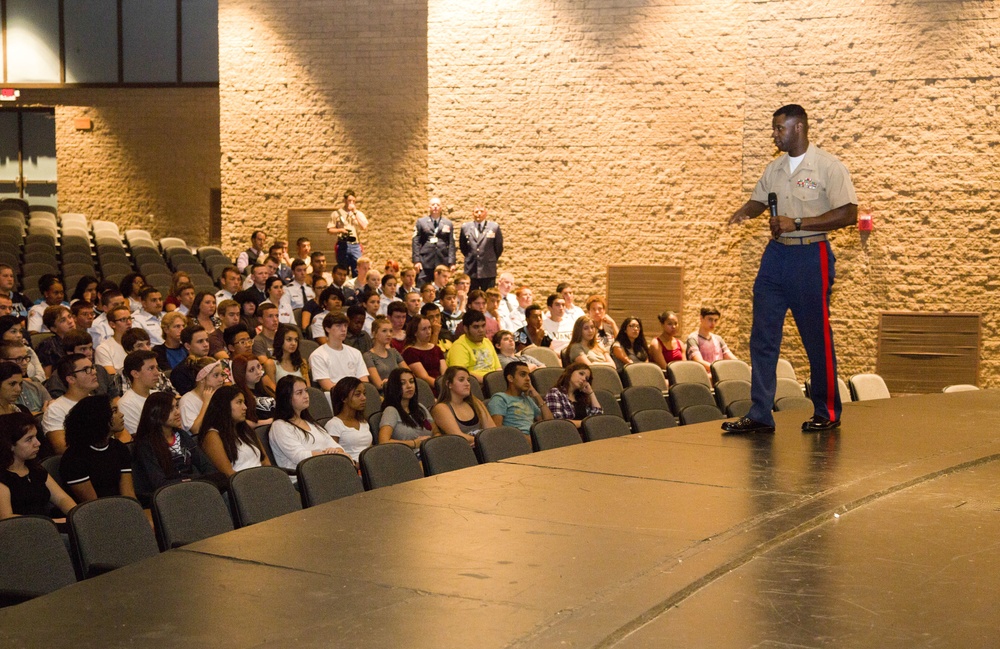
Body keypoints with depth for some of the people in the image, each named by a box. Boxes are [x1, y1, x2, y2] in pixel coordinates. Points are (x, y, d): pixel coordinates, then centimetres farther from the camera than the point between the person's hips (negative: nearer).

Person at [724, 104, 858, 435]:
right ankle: (759, 415, 4)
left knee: (817, 337, 2)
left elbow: (848, 214, -14)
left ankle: (827, 413, 17)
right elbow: (759, 199, 26)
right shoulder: (774, 169, 12)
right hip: (776, 254, 6)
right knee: (762, 336, 1)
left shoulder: (828, 167, -8)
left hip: (811, 256, -6)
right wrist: (744, 212, 2)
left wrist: (797, 223, -18)